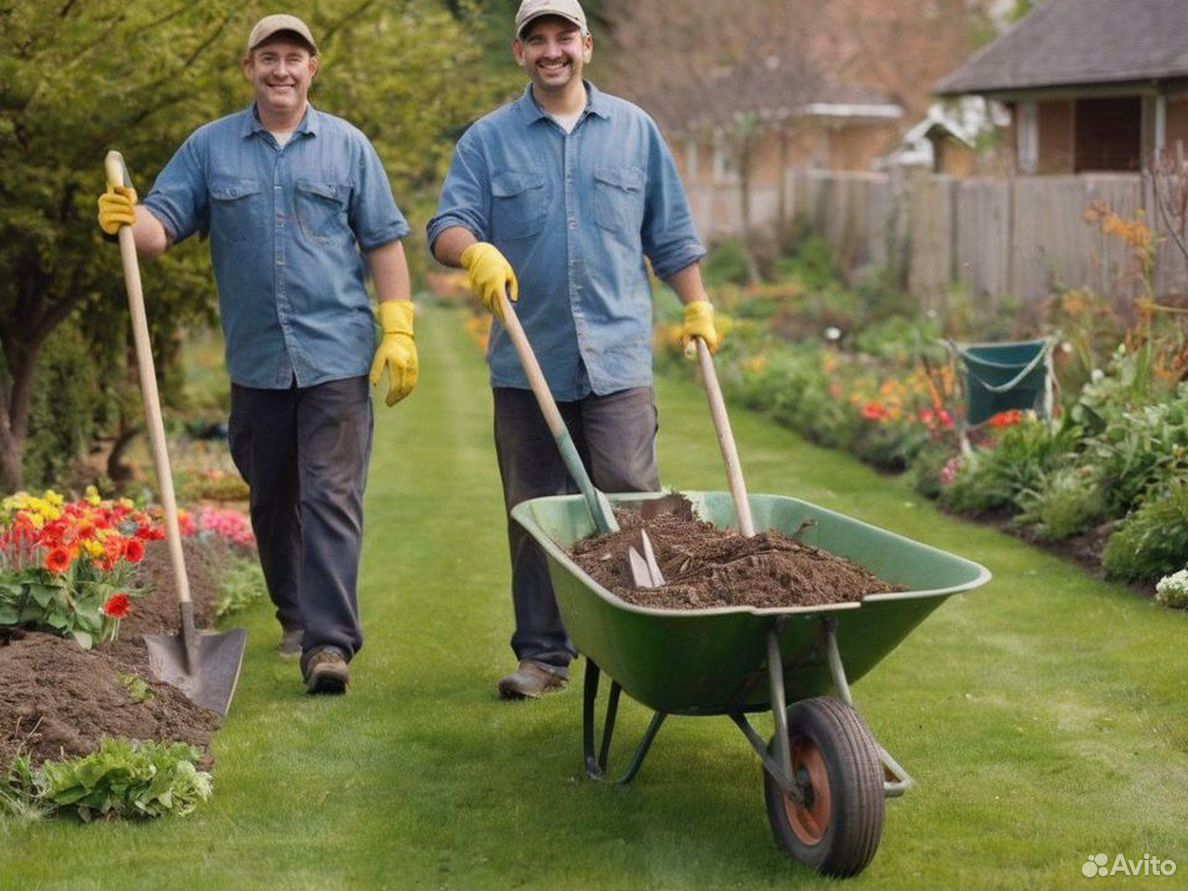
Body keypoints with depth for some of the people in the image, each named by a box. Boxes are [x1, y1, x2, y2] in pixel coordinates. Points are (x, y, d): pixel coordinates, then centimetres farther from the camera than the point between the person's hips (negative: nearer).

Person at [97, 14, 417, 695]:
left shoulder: (347, 146, 7)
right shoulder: (210, 148, 8)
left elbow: (383, 242, 7)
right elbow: (162, 226, 0)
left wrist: (399, 330, -2)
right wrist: (127, 218, -23)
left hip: (337, 357, -2)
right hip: (256, 363, 3)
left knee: (331, 497, -8)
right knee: (272, 500, 13)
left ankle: (330, 641, -11)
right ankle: (296, 614, 30)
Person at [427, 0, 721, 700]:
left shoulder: (634, 130, 11)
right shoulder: (488, 140, 7)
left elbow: (671, 235, 17)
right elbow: (448, 226, -3)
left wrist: (697, 308, 14)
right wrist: (475, 250, -24)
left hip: (618, 357, 0)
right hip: (526, 361, 1)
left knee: (632, 501, -8)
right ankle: (543, 655, 13)